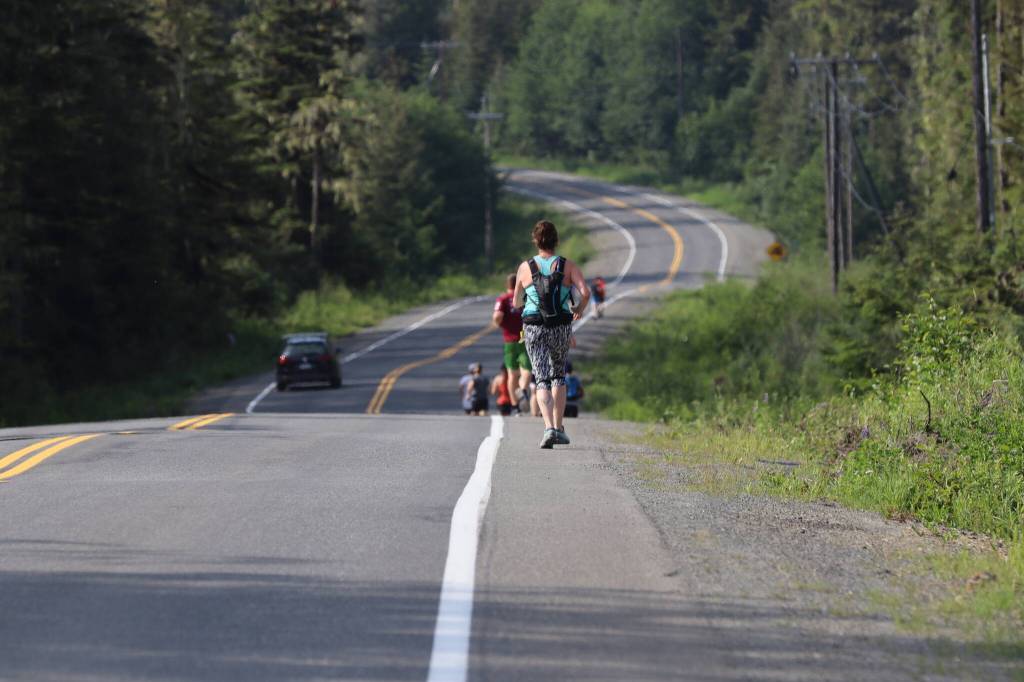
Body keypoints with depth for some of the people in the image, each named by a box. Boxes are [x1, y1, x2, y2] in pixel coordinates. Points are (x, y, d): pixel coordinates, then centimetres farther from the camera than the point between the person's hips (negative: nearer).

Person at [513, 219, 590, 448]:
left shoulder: (525, 267, 1)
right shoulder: (568, 266, -1)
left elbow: (516, 302, 12)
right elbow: (585, 292, -13)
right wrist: (579, 309, 9)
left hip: (534, 328, -1)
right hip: (562, 329, 1)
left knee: (542, 380, -3)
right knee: (559, 375, 22)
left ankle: (549, 427, -25)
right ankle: (559, 429, 20)